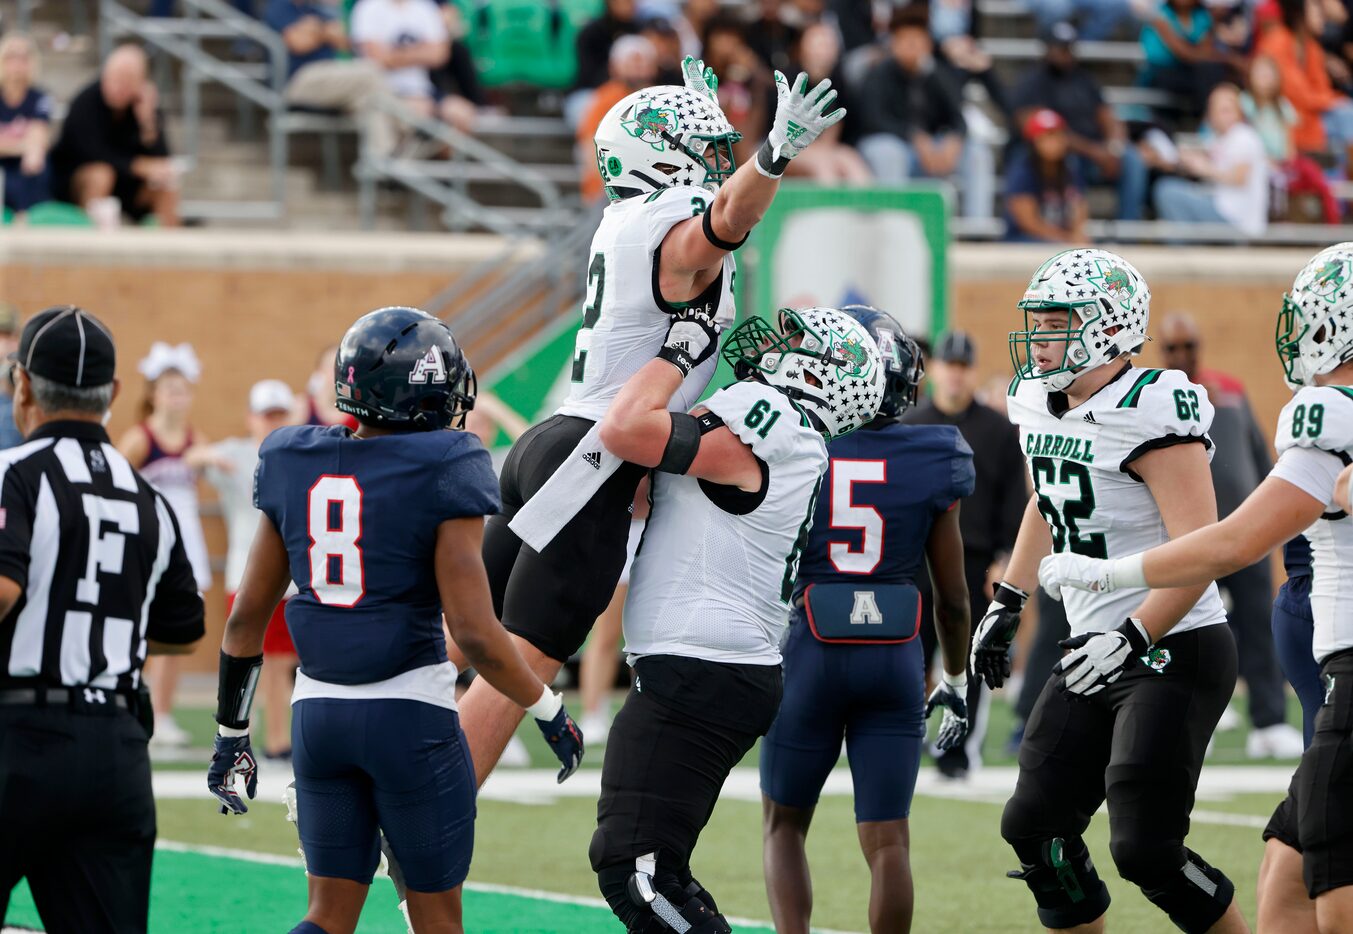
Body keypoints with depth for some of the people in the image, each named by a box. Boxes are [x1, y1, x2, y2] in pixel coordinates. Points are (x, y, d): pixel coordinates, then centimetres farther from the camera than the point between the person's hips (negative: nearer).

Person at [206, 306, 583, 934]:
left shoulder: (295, 467, 4)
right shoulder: (440, 479, -12)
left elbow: (247, 618, 8)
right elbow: (474, 634, -16)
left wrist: (232, 737, 18)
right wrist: (550, 713, -1)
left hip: (317, 713, 5)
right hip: (411, 718, -5)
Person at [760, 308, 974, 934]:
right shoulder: (932, 465, -1)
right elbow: (952, 595, 7)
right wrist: (956, 680, 18)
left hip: (811, 652, -1)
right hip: (897, 655, 1)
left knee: (784, 825, 15)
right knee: (887, 840, 3)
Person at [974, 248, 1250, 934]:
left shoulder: (1149, 414, -20)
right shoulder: (1041, 407, 7)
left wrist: (1130, 640, -29)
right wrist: (1007, 603, 25)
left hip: (1172, 653, -9)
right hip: (1097, 651, 9)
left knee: (1144, 850, -13)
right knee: (1036, 828, 6)